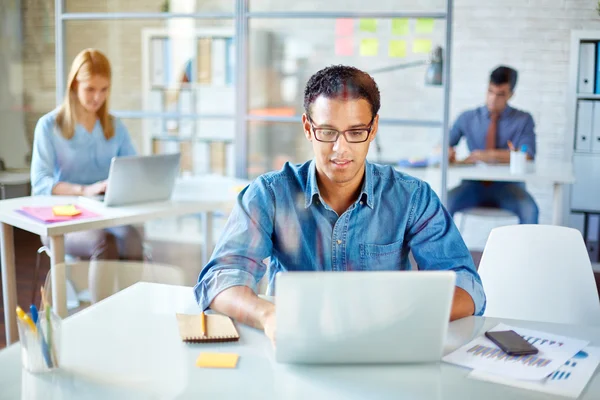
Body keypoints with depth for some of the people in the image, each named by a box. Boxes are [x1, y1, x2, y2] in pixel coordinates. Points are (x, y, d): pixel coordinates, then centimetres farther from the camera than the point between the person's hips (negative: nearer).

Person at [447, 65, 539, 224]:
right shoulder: (467, 118, 10)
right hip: (474, 185, 1)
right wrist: (446, 151, -16)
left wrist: (489, 155, -21)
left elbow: (526, 156, -8)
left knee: (530, 210, -32)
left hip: (508, 187, -1)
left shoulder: (523, 120, 6)